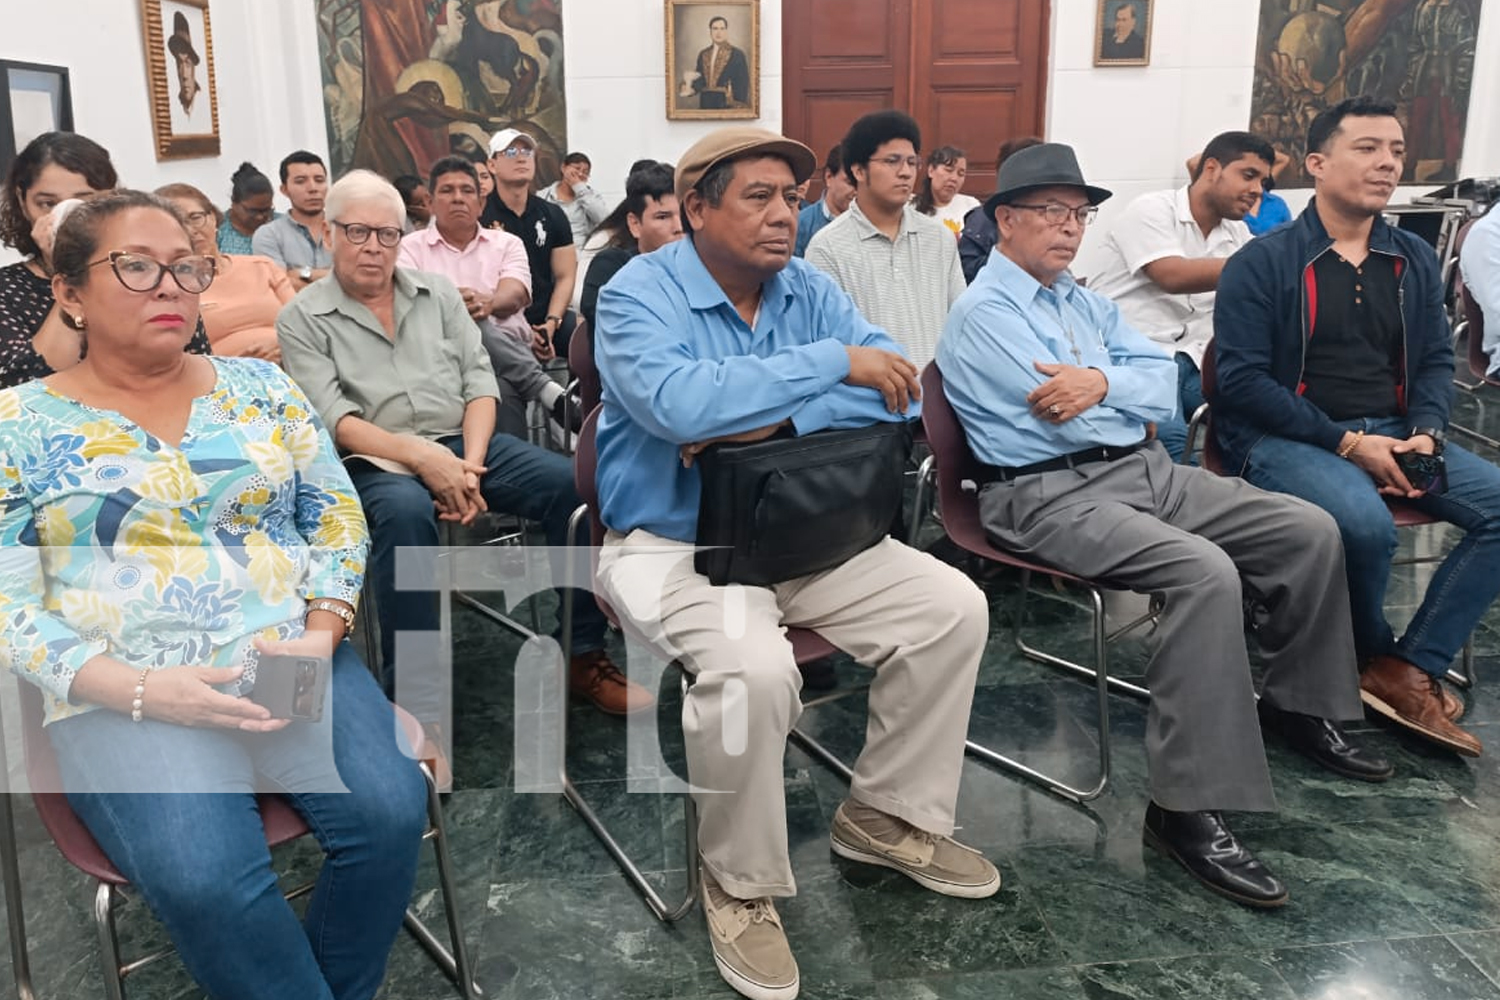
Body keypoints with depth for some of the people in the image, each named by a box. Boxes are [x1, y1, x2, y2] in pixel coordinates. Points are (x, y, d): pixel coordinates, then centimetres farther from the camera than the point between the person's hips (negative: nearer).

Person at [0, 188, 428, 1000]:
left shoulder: (258, 385, 10)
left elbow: (337, 517, 10)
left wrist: (321, 632, -7)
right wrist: (139, 690, -16)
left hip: (293, 665, 3)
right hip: (124, 697, -2)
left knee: (390, 812, -21)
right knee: (206, 878, -29)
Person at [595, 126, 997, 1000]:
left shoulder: (808, 290, 5)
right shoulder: (638, 295, -12)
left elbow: (896, 391, -7)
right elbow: (680, 404, -33)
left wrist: (768, 422, -22)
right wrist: (835, 361, -26)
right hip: (674, 543, -6)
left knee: (953, 608, -4)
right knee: (754, 669, -34)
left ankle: (887, 815, 15)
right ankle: (741, 883, -6)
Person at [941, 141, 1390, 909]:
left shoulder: (1085, 304, 20)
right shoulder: (983, 313, -7)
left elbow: (1165, 384, 8)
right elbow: (1062, 417, -17)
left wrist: (1102, 384, -13)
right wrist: (1135, 395, 2)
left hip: (1147, 470, 9)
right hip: (1051, 495, -9)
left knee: (1311, 531, 1)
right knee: (1207, 573, -32)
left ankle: (1296, 704, 24)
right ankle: (1188, 808, -27)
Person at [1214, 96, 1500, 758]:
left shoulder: (1414, 261, 13)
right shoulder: (1262, 263, -5)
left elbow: (1435, 362, 15)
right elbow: (1243, 380, -12)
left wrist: (1425, 433, -7)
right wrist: (1348, 443, -17)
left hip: (1392, 432, 7)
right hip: (1286, 437, -6)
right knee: (1365, 523, -33)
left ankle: (1408, 672, -8)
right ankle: (1371, 655, 0)